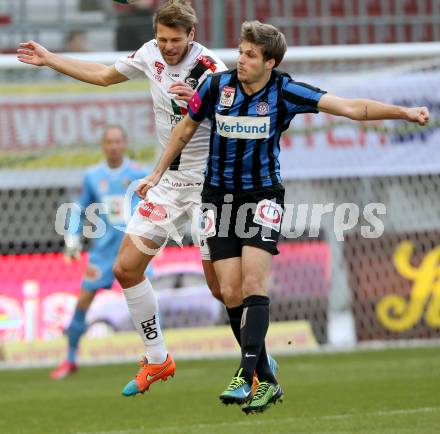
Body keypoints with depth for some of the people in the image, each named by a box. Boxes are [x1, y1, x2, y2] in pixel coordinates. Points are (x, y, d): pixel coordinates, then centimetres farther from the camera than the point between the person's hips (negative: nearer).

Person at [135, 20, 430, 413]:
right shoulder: (217, 85, -7)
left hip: (262, 196, -2)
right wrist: (158, 173, 15)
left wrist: (405, 112, -24)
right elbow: (185, 130, 11)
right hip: (220, 196, 2)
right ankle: (266, 381, 6)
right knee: (231, 293, -5)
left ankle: (245, 377, -23)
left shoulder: (285, 92, -11)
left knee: (253, 283, -20)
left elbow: (351, 107, -14)